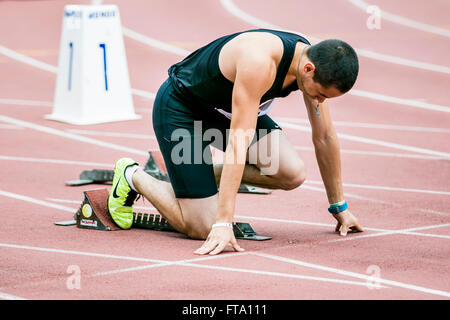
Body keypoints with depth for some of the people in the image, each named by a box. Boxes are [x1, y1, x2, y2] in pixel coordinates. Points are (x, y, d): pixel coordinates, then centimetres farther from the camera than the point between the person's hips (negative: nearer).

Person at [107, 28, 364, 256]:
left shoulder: (315, 61, -15)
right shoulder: (259, 62, -39)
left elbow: (325, 137, -2)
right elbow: (239, 141, -41)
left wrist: (340, 206, 4)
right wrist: (223, 223, -43)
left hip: (224, 109, 8)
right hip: (179, 108, -8)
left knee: (293, 174, -14)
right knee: (201, 228, -13)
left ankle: (210, 173, 10)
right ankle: (132, 176, 11)